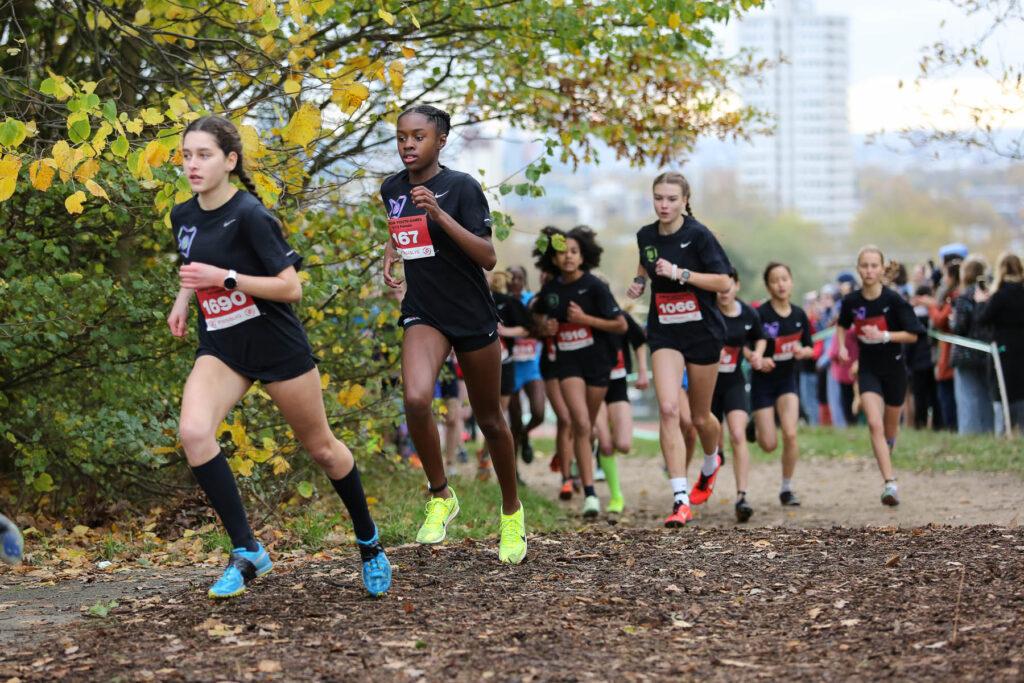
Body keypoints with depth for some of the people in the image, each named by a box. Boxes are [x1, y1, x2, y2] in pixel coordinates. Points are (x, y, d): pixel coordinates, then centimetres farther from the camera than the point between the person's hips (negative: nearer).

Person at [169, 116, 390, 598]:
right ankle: (247, 552, -15)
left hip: (277, 346, -5)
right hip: (221, 348, 5)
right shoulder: (183, 217, 1)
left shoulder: (250, 215, -20)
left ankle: (368, 541, 36)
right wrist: (184, 297, 5)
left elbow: (291, 287, -22)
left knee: (321, 447, 11)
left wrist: (223, 278, -27)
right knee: (193, 432, -23)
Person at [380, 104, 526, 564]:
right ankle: (441, 496, -5)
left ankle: (512, 510, 32)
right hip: (423, 315, 3)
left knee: (489, 419, 9)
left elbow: (488, 258, -20)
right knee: (415, 398, -25)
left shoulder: (461, 187, -13)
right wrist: (390, 253, 5)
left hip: (473, 317, -3)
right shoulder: (392, 190, 4)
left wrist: (439, 214, -29)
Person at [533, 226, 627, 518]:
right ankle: (589, 494, -18)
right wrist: (545, 327, 0)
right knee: (581, 424, -16)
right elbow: (539, 315, 22)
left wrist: (585, 319, -17)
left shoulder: (594, 286, -9)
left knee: (587, 428, 8)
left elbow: (621, 325, -9)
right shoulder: (550, 290, 1)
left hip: (597, 361, -1)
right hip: (568, 362, 1)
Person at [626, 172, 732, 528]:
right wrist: (640, 281, 5)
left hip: (702, 332, -3)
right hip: (664, 333, 3)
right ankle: (681, 500, -19)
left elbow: (724, 282, -16)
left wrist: (679, 273, -24)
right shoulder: (646, 236, 2)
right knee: (668, 409, -18)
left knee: (700, 417, 10)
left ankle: (711, 461, 47)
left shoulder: (698, 235, -12)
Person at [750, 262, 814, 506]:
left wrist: (803, 352, -13)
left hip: (787, 379, 3)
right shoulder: (760, 314, -15)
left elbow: (810, 348, 10)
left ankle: (787, 488, 1)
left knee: (790, 434, -15)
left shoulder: (799, 315, -1)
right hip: (763, 381, -3)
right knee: (769, 445, -4)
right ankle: (755, 427, 34)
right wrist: (757, 360, -31)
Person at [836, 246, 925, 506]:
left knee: (890, 430, 13)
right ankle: (890, 484, -20)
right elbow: (842, 325, 16)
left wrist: (884, 336, -24)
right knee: (875, 424, -17)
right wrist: (842, 346, -2)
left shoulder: (893, 300, -15)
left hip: (894, 368, -1)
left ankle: (885, 457, 46)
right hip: (868, 368, 1)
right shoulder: (851, 301, -6)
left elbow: (913, 335, -12)